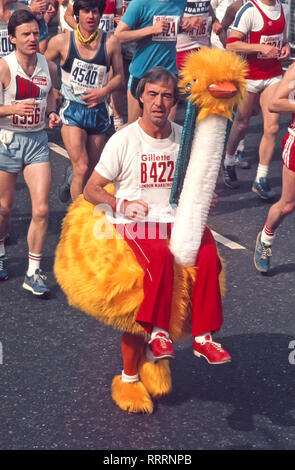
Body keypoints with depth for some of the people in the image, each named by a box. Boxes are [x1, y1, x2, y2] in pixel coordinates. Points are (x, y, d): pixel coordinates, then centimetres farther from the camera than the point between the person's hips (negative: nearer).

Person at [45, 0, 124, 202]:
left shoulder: (111, 42, -2)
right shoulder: (62, 41, -5)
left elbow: (119, 76, 6)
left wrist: (104, 90, -13)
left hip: (98, 111, 3)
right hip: (72, 111, -3)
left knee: (92, 173, 12)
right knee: (81, 169, -16)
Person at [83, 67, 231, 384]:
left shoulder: (184, 138, 8)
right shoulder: (123, 141, -3)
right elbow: (90, 190, -1)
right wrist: (121, 205, -20)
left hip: (174, 221, 4)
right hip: (134, 226, -3)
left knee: (208, 254, -27)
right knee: (161, 255, -36)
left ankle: (203, 337, -20)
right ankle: (157, 333, -26)